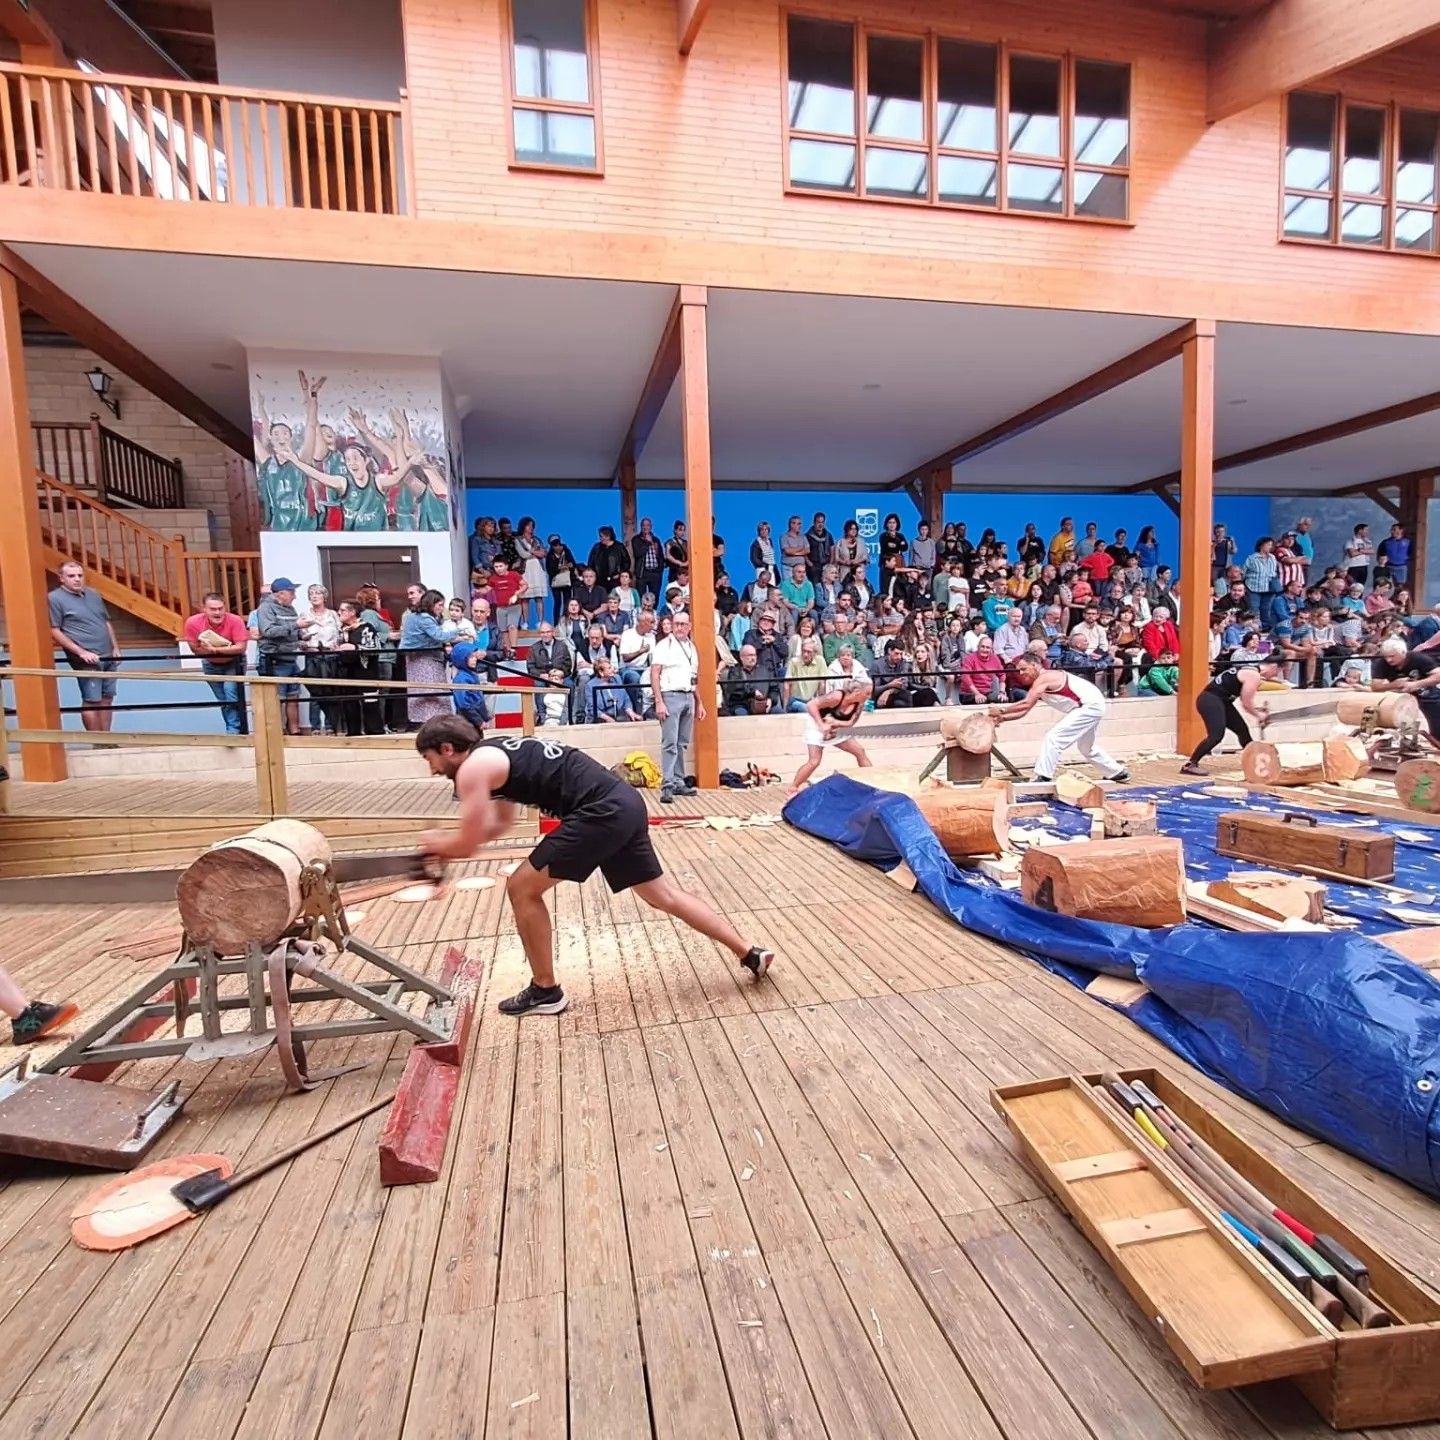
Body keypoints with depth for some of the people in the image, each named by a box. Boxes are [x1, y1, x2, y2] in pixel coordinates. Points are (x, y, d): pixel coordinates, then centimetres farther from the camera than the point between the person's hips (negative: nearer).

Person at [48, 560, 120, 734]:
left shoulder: (93, 594, 14)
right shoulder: (55, 598, -5)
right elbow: (54, 632, -9)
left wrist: (116, 648, 13)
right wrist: (81, 652, -16)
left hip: (108, 657, 7)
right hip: (87, 660, -7)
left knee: (107, 699, 8)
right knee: (92, 701, -5)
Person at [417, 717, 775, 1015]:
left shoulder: (473, 767, -4)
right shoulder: (496, 755, 24)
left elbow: (468, 845, -4)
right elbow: (500, 824, 37)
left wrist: (435, 843, 17)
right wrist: (448, 839, 32)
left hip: (602, 812, -10)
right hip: (622, 804, 10)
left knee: (522, 889, 4)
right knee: (665, 895, 17)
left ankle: (545, 992, 19)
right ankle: (751, 954, 23)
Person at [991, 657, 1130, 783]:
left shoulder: (1043, 678, -19)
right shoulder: (1037, 685, 10)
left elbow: (1026, 704, -29)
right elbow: (1024, 711, 5)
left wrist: (1001, 710, -24)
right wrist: (1004, 718, -10)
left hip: (1090, 706, -11)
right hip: (1090, 706, 11)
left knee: (1053, 738, -19)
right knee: (1086, 747, 30)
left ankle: (1043, 778, -19)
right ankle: (1118, 772, 46)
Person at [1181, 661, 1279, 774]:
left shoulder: (1252, 670, 18)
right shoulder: (1254, 675, -13)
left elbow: (1246, 699, 26)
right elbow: (1246, 704, -11)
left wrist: (1260, 708, 16)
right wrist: (1259, 716, 4)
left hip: (1220, 701, 11)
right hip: (1210, 701, -11)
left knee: (1242, 729, 17)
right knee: (1216, 735, -21)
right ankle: (1189, 765, -20)